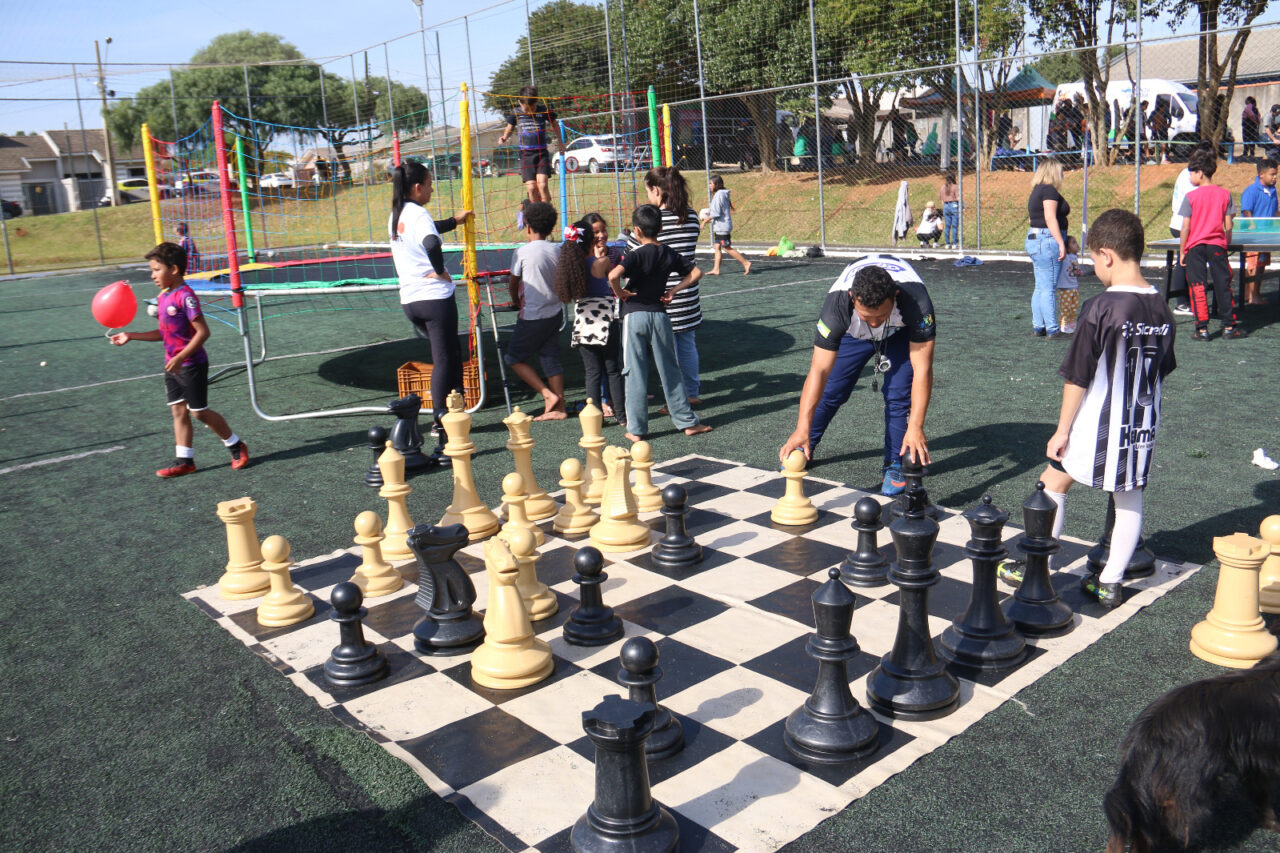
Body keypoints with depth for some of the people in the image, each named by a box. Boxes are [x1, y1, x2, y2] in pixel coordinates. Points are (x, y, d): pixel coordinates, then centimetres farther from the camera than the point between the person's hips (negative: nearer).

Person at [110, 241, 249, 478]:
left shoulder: (185, 296, -19)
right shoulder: (164, 296, 9)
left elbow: (203, 331, -23)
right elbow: (165, 333, 17)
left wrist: (181, 357, -26)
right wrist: (131, 336, 14)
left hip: (191, 365, -9)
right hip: (173, 366, 9)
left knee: (199, 412, 0)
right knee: (178, 411, 9)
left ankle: (237, 447, 16)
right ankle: (184, 460, 15)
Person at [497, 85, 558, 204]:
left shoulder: (543, 111, -3)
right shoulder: (515, 113, 0)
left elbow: (554, 124, 15)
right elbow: (510, 127, 18)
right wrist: (504, 138, -1)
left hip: (542, 153, -1)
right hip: (525, 154, 1)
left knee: (542, 184, -17)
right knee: (531, 187, -6)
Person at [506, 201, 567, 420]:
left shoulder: (522, 252, -11)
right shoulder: (558, 251, 4)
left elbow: (514, 284, 0)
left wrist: (517, 302, 18)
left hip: (533, 317, -6)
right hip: (554, 313, 6)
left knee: (514, 356, 7)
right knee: (551, 357, 11)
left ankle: (548, 394, -2)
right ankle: (559, 408, 11)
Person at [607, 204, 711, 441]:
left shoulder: (636, 255, -12)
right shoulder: (669, 254, 4)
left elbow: (613, 275, -28)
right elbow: (696, 273, 9)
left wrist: (620, 293, -11)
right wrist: (674, 290, 9)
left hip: (635, 315, -4)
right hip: (660, 315, 4)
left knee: (635, 373, 3)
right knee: (670, 370, 13)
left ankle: (636, 429, 7)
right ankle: (687, 421, 17)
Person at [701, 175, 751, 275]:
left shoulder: (718, 195, -16)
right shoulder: (723, 194, 14)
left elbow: (715, 213, -19)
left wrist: (705, 221, -10)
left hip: (722, 226, -10)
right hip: (719, 227, 10)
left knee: (727, 248, -6)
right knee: (717, 247, 9)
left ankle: (746, 263, -4)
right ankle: (716, 269, 10)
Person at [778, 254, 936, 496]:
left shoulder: (916, 299, -44)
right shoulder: (838, 303, -42)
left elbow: (922, 368, -41)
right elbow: (819, 369, -42)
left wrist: (915, 427, -48)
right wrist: (802, 430, -48)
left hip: (902, 330, -1)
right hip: (853, 331, 1)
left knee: (899, 393, -16)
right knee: (830, 390, 2)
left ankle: (895, 464, 2)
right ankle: (802, 448, 25)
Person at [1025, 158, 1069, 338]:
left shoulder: (1036, 192, 19)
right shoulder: (1049, 190, -9)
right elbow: (1050, 218, -17)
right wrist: (1061, 243, -19)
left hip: (1033, 238, 10)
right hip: (1047, 240, -10)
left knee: (1040, 287, 11)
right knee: (1049, 288, -8)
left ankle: (1038, 326, 14)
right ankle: (1052, 330, -7)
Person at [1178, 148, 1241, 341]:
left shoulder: (1190, 196, -7)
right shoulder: (1225, 195, 2)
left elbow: (1185, 228, -8)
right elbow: (1228, 227, 3)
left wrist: (1182, 252, 0)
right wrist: (1226, 247, 15)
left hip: (1195, 247, -3)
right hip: (1217, 245, 3)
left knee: (1197, 287, 2)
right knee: (1223, 286, 9)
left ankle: (1202, 329, -1)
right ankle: (1229, 326, 13)